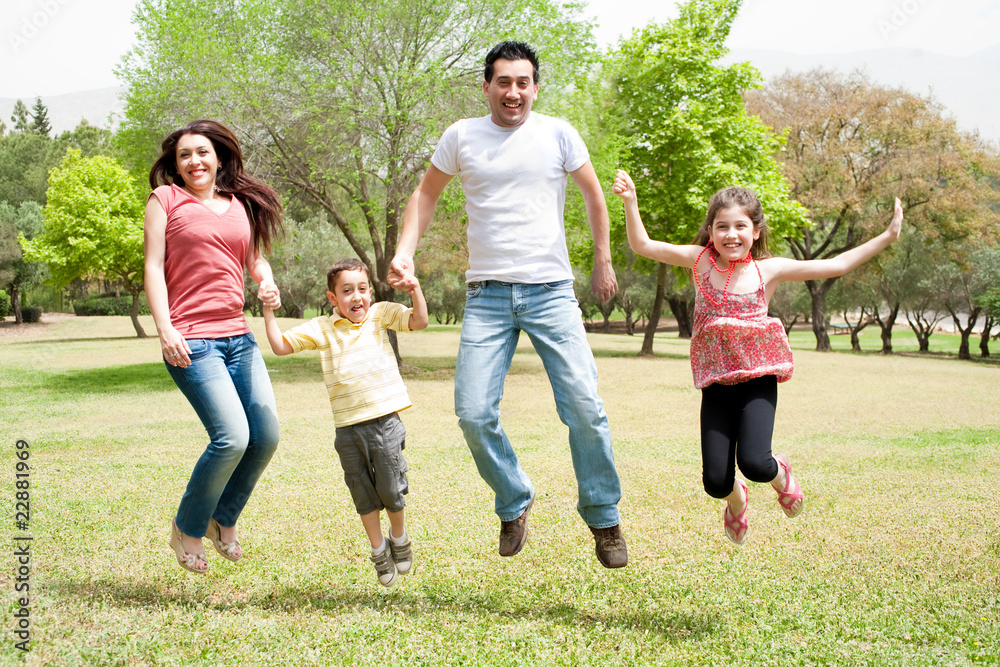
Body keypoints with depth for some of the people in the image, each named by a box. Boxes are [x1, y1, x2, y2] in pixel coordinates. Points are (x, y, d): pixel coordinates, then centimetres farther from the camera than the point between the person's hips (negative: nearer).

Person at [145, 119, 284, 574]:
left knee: (267, 435, 0)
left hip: (238, 337, 6)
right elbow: (153, 266, -2)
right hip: (190, 340, -6)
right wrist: (164, 329, -13)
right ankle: (187, 528, 9)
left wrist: (268, 286, 0)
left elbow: (256, 258, 24)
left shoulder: (240, 205, 17)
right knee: (232, 437, -15)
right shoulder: (165, 199, 4)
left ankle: (224, 518, 25)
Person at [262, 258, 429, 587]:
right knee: (363, 494, 10)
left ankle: (400, 538, 34)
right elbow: (280, 346, 4)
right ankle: (379, 550, 30)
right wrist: (268, 310, -3)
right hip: (348, 428, 1)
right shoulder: (322, 329, 4)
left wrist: (415, 288, -15)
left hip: (385, 421, -1)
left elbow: (419, 321, -4)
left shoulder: (380, 314, 4)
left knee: (390, 489, 5)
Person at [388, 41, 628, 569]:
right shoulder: (462, 136, 6)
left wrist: (603, 261, 14)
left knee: (585, 409, -7)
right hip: (486, 296, 1)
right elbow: (426, 194, 16)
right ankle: (514, 504, 18)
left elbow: (593, 194, 14)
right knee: (474, 414, -8)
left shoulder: (557, 134, 3)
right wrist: (404, 253, 3)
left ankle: (603, 519, 13)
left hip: (551, 291, -1)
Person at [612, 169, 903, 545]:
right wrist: (631, 203, -16)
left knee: (754, 463, -22)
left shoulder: (769, 269, 1)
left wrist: (886, 237, 3)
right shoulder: (700, 261, 1)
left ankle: (779, 474, 18)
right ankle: (736, 499, 35)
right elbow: (643, 246, -2)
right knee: (715, 482, -4)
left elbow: (837, 265, 4)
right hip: (716, 382, 1)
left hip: (758, 378, -1)